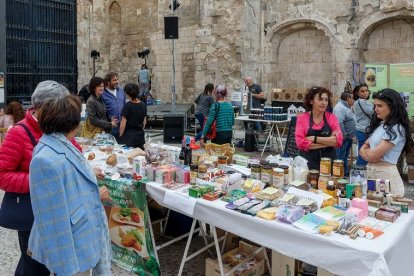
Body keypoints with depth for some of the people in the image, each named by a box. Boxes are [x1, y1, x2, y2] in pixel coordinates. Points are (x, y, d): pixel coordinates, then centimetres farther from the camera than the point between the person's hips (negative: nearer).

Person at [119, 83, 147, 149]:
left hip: (129, 136, -5)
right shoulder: (143, 105, 2)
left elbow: (123, 124, -13)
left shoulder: (127, 106, -15)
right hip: (140, 136, 6)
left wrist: (120, 136, -1)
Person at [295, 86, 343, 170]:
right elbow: (300, 143, -13)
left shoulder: (332, 118, 3)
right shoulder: (302, 118, -3)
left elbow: (339, 141, -8)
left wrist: (315, 138, -16)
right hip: (308, 163, -1)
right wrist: (329, 142, -12)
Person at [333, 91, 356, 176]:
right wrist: (344, 135, -22)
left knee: (345, 158, 20)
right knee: (341, 158, -4)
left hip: (348, 138, 11)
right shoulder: (340, 107, -19)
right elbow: (339, 123, -28)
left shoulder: (346, 107, 15)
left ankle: (346, 174, 30)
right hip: (343, 138, -11)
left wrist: (350, 136, 16)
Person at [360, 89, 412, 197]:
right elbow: (363, 149, 8)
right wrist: (370, 152, -12)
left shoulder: (396, 128, -15)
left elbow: (372, 155, -18)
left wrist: (366, 150, 3)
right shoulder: (378, 124, 11)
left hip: (386, 175, -7)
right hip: (370, 172, 7)